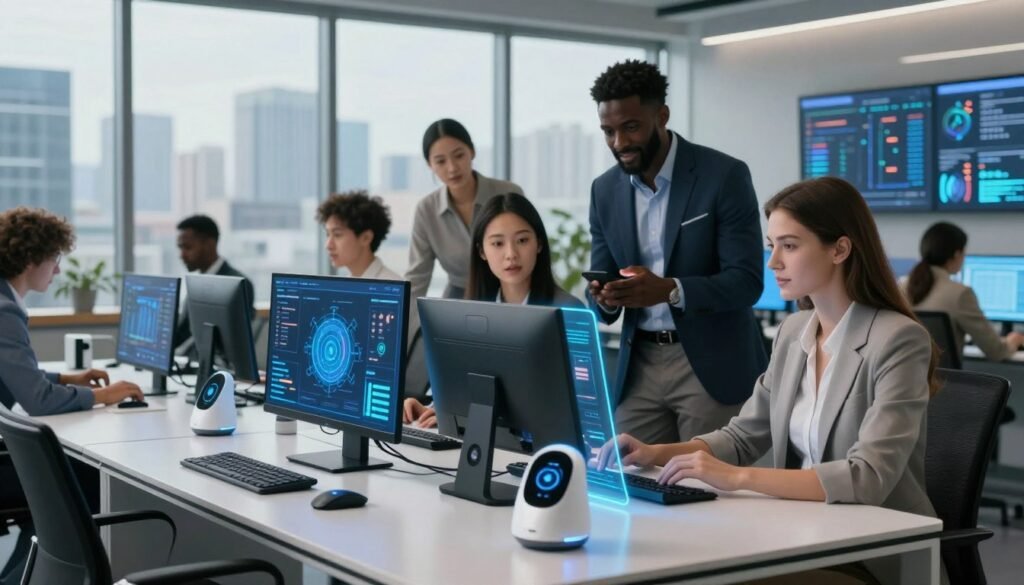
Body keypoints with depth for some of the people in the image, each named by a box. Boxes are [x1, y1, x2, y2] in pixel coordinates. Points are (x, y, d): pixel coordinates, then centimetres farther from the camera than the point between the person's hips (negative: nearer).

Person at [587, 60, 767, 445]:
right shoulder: (605, 190, 6)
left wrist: (669, 290, -29)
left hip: (712, 364, -4)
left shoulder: (725, 175, -9)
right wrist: (605, 297, -16)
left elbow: (746, 281, -14)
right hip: (639, 365, 4)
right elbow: (601, 282, 8)